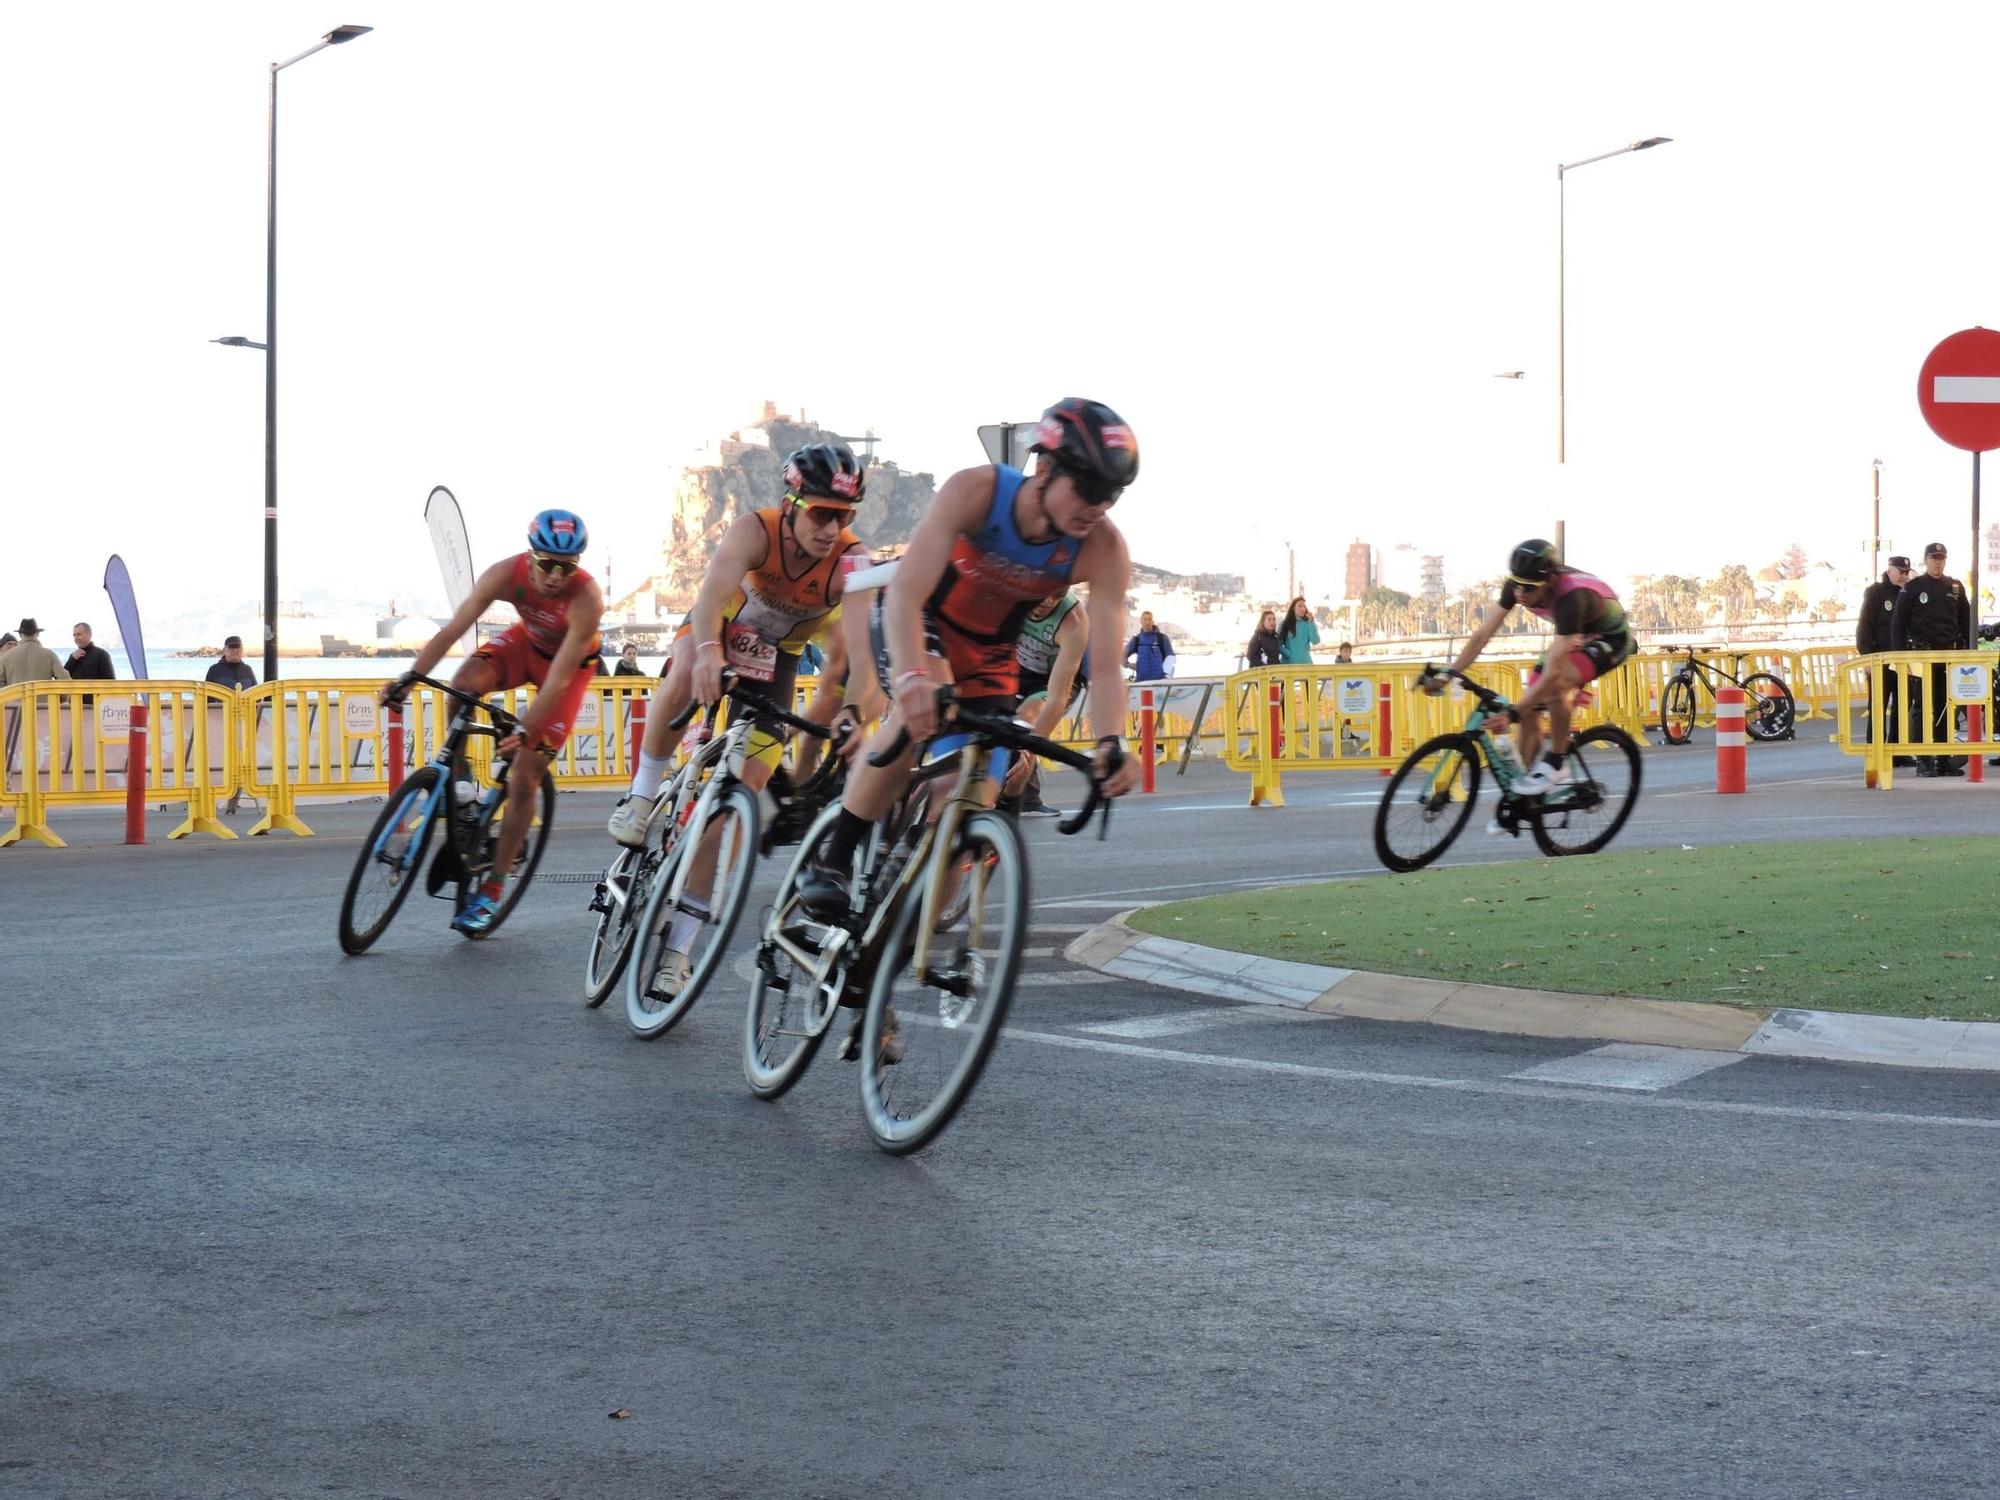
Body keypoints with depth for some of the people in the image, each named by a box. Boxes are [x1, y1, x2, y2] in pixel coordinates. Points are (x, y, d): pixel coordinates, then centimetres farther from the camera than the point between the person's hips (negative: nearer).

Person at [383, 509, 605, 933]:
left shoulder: (587, 599, -37)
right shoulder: (506, 574, -28)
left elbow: (558, 679, -37)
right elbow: (452, 630, -26)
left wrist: (524, 730, -46)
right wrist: (409, 678, -37)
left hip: (570, 662, -3)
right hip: (526, 642, 3)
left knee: (524, 778, -8)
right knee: (465, 681, -31)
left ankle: (491, 892, 1)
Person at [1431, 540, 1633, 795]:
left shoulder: (1571, 597, -40)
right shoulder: (1517, 585, -21)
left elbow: (1552, 671, -43)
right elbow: (1483, 634, -16)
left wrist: (1512, 713, -48)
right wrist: (1447, 675, -24)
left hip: (1609, 638, -7)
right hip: (1577, 636, 7)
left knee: (1554, 685, -34)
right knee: (1529, 709, -4)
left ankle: (1553, 765, -16)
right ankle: (1521, 800, 7)